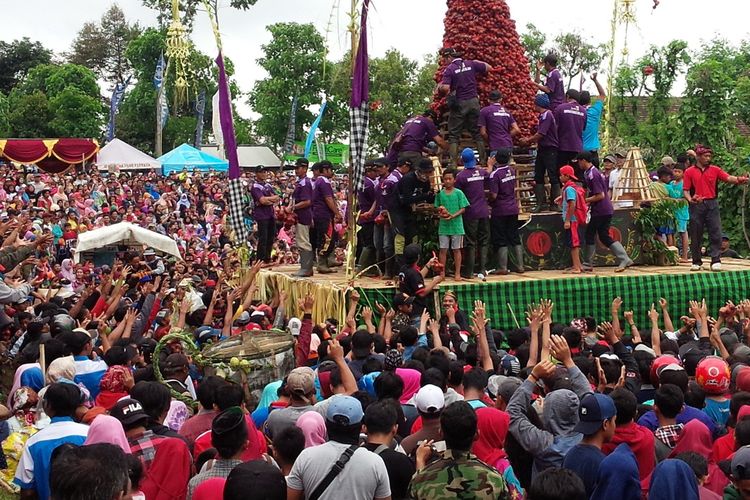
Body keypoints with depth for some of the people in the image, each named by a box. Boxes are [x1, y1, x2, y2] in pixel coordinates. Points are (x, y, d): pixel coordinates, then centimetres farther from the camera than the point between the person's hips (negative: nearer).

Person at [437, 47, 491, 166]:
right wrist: (477, 62, 28)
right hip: (473, 102, 4)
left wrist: (439, 87, 2)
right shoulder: (471, 64, 6)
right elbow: (489, 68, 16)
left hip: (458, 104, -4)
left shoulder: (449, 69, -8)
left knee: (454, 135, 3)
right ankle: (483, 160, 12)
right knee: (477, 133, 13)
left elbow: (445, 88, -18)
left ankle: (454, 163, -5)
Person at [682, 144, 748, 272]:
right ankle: (697, 262, 13)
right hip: (697, 205, -1)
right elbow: (686, 189, 1)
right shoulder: (689, 172, 4)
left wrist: (739, 179, -25)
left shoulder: (715, 170, 8)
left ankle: (716, 261, -3)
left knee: (715, 233, -5)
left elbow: (728, 178, -5)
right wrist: (690, 199, -19)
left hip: (712, 204, 1)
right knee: (696, 235, 4)